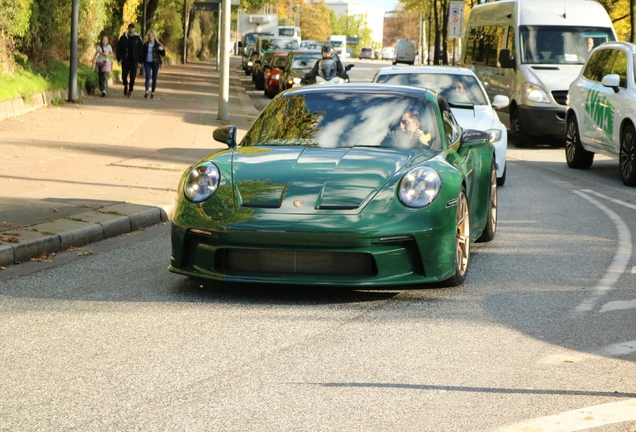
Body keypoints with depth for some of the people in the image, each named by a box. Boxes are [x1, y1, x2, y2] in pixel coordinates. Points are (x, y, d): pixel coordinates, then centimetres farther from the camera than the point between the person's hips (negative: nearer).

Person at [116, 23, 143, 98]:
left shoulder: (137, 38, 3)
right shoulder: (123, 38, 2)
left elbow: (141, 50, 6)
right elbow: (118, 49, 5)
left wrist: (140, 61, 0)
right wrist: (119, 59, -3)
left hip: (134, 61, 0)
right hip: (125, 61, 0)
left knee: (133, 77, -1)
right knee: (124, 76, -3)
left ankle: (130, 91, 12)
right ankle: (126, 86, 27)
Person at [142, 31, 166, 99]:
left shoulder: (158, 45, 0)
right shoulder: (146, 44, 6)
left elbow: (163, 54, 0)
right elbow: (143, 54, 14)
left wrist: (162, 49, -21)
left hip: (155, 63, -1)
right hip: (147, 63, 1)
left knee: (154, 78, 4)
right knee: (147, 77, -11)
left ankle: (153, 93, 12)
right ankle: (146, 92, -20)